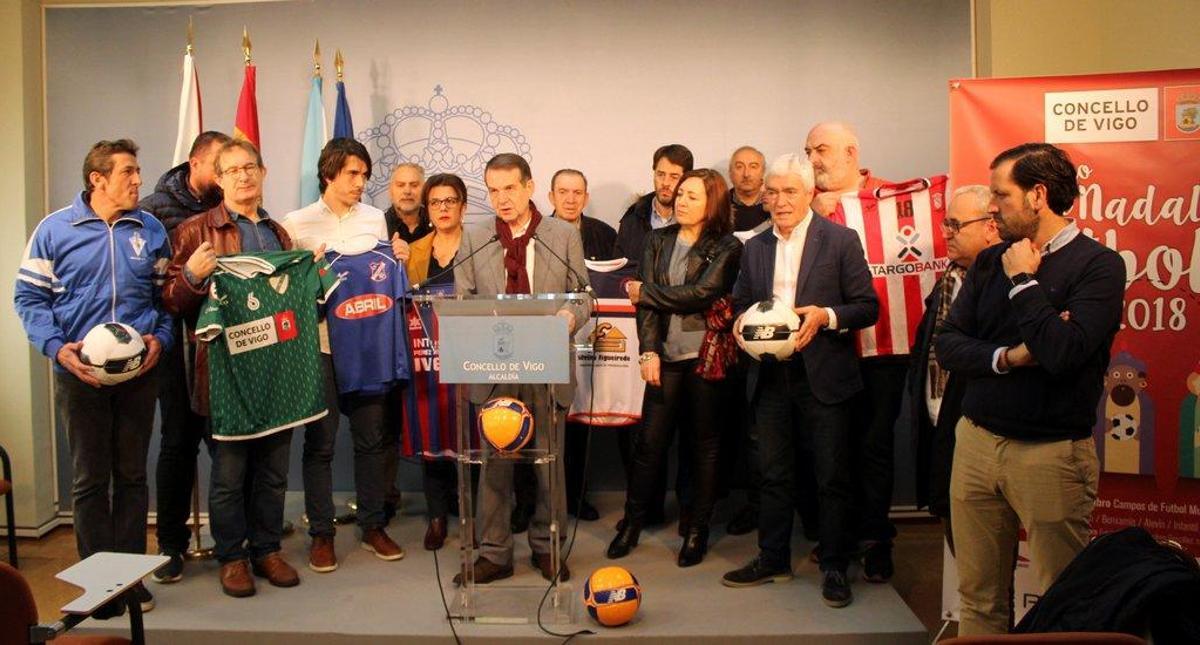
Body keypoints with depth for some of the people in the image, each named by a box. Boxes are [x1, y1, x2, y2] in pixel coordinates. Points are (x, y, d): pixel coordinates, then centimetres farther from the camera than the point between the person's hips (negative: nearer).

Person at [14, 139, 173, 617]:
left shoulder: (151, 230, 5)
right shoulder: (54, 229, -2)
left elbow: (167, 295, 10)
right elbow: (28, 297, -1)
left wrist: (161, 337, -7)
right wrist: (58, 348, -14)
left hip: (139, 372, 2)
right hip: (80, 374, -2)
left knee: (132, 475, 10)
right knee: (90, 479, 6)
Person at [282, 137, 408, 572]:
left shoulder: (375, 218, 9)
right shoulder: (296, 224, -1)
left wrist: (399, 261, -4)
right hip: (319, 344, -3)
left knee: (372, 438, 9)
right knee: (320, 442, 4)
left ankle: (373, 527, 22)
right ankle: (321, 534, 16)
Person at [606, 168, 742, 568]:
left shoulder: (727, 248, -3)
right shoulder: (658, 241, 9)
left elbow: (702, 293, -15)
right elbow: (646, 300, 2)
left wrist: (646, 292, -6)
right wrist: (649, 351, -9)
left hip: (706, 355, -3)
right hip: (666, 355, 3)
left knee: (705, 445, 7)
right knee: (650, 441, 3)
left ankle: (698, 530, 19)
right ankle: (632, 523, 17)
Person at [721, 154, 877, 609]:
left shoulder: (841, 241, -3)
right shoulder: (755, 247, 11)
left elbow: (868, 307, -4)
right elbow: (741, 302, 19)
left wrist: (826, 316, -20)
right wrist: (742, 322, -4)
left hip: (824, 376, -4)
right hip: (770, 375, 4)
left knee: (833, 477, 3)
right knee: (774, 474, 13)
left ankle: (835, 567, 15)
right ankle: (773, 559, 25)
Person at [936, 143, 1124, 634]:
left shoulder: (1098, 265, -8)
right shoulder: (991, 262, 9)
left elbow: (1062, 351, -22)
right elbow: (946, 344, 4)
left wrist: (1023, 281, -11)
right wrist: (1008, 357, -12)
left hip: (1051, 452, -5)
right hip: (976, 441, 5)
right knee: (977, 596, 12)